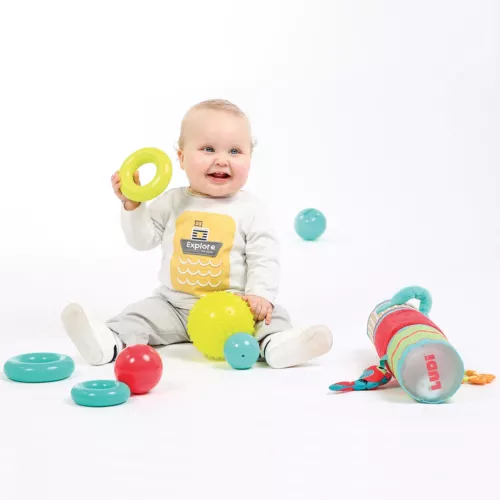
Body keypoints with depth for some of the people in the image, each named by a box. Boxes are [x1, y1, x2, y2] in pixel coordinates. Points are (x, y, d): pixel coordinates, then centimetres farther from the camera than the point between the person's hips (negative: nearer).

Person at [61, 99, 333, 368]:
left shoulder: (251, 210, -4)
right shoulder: (173, 202, 4)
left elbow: (265, 257, -7)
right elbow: (143, 240, 6)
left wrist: (260, 294, -23)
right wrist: (132, 206, -9)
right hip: (174, 306, 3)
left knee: (272, 314, -24)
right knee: (142, 313, -14)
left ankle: (277, 343, -50)